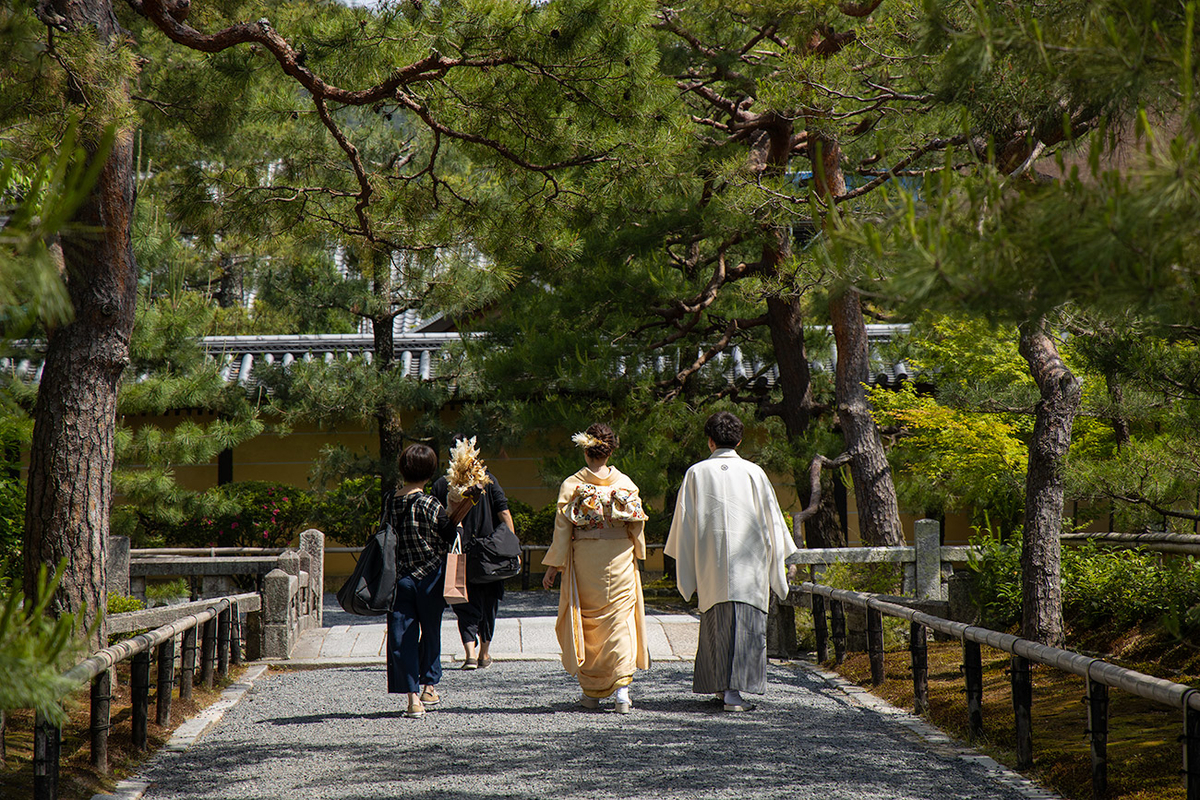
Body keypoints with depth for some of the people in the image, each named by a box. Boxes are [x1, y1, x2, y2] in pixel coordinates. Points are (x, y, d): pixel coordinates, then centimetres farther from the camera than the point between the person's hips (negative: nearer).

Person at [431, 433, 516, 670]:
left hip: (457, 552, 0)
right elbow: (504, 513, -5)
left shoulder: (440, 485, -1)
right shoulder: (488, 480, -1)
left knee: (466, 607, 6)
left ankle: (471, 652, -12)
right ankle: (485, 654, 23)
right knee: (488, 604, 16)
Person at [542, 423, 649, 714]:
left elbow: (562, 528, -5)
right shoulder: (625, 483, -1)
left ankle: (591, 692, 15)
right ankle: (622, 689, -11)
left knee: (587, 622, 10)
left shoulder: (572, 485, -5)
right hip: (620, 558, 1)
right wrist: (637, 554, 19)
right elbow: (637, 525, 4)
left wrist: (553, 566, 0)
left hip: (584, 562, -1)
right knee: (619, 620, 2)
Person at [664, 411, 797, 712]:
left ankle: (721, 686, 18)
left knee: (716, 622, 11)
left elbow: (684, 522, 4)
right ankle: (733, 689, -12)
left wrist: (685, 565, 12)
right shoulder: (753, 472, 0)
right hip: (748, 562, -1)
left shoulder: (696, 473, 1)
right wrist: (780, 560, 15)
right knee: (745, 623, -3)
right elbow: (772, 518, 5)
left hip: (710, 562, 2)